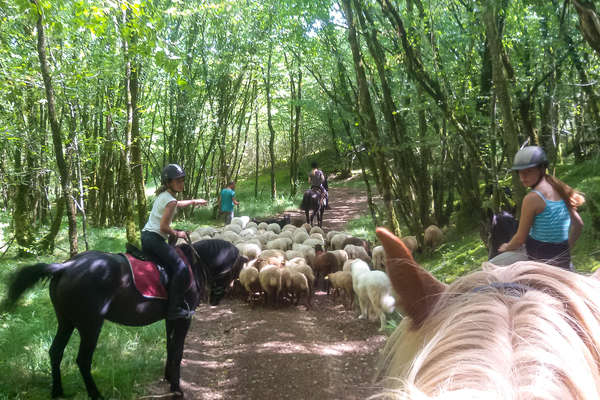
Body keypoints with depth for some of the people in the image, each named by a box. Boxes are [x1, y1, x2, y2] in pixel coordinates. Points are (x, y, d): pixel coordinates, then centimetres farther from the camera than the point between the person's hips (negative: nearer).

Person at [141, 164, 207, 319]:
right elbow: (164, 227, -18)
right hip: (155, 239, -10)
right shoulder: (170, 200, -13)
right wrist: (177, 234, -2)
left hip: (145, 236, 10)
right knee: (181, 268, -12)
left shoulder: (163, 195, 16)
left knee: (173, 266, 20)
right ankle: (174, 309, -15)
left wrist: (194, 201, 47)